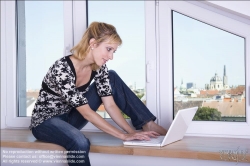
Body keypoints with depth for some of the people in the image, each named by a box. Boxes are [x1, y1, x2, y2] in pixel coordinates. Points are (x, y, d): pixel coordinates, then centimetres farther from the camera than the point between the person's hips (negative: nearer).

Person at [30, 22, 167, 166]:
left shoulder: (98, 66, -10)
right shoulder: (62, 69, -31)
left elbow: (110, 105, -9)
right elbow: (87, 113, -30)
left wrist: (132, 131, -18)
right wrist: (123, 135, -30)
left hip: (70, 117, 7)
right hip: (46, 120, -6)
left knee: (112, 77, -4)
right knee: (80, 143, -40)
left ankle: (147, 124, -3)